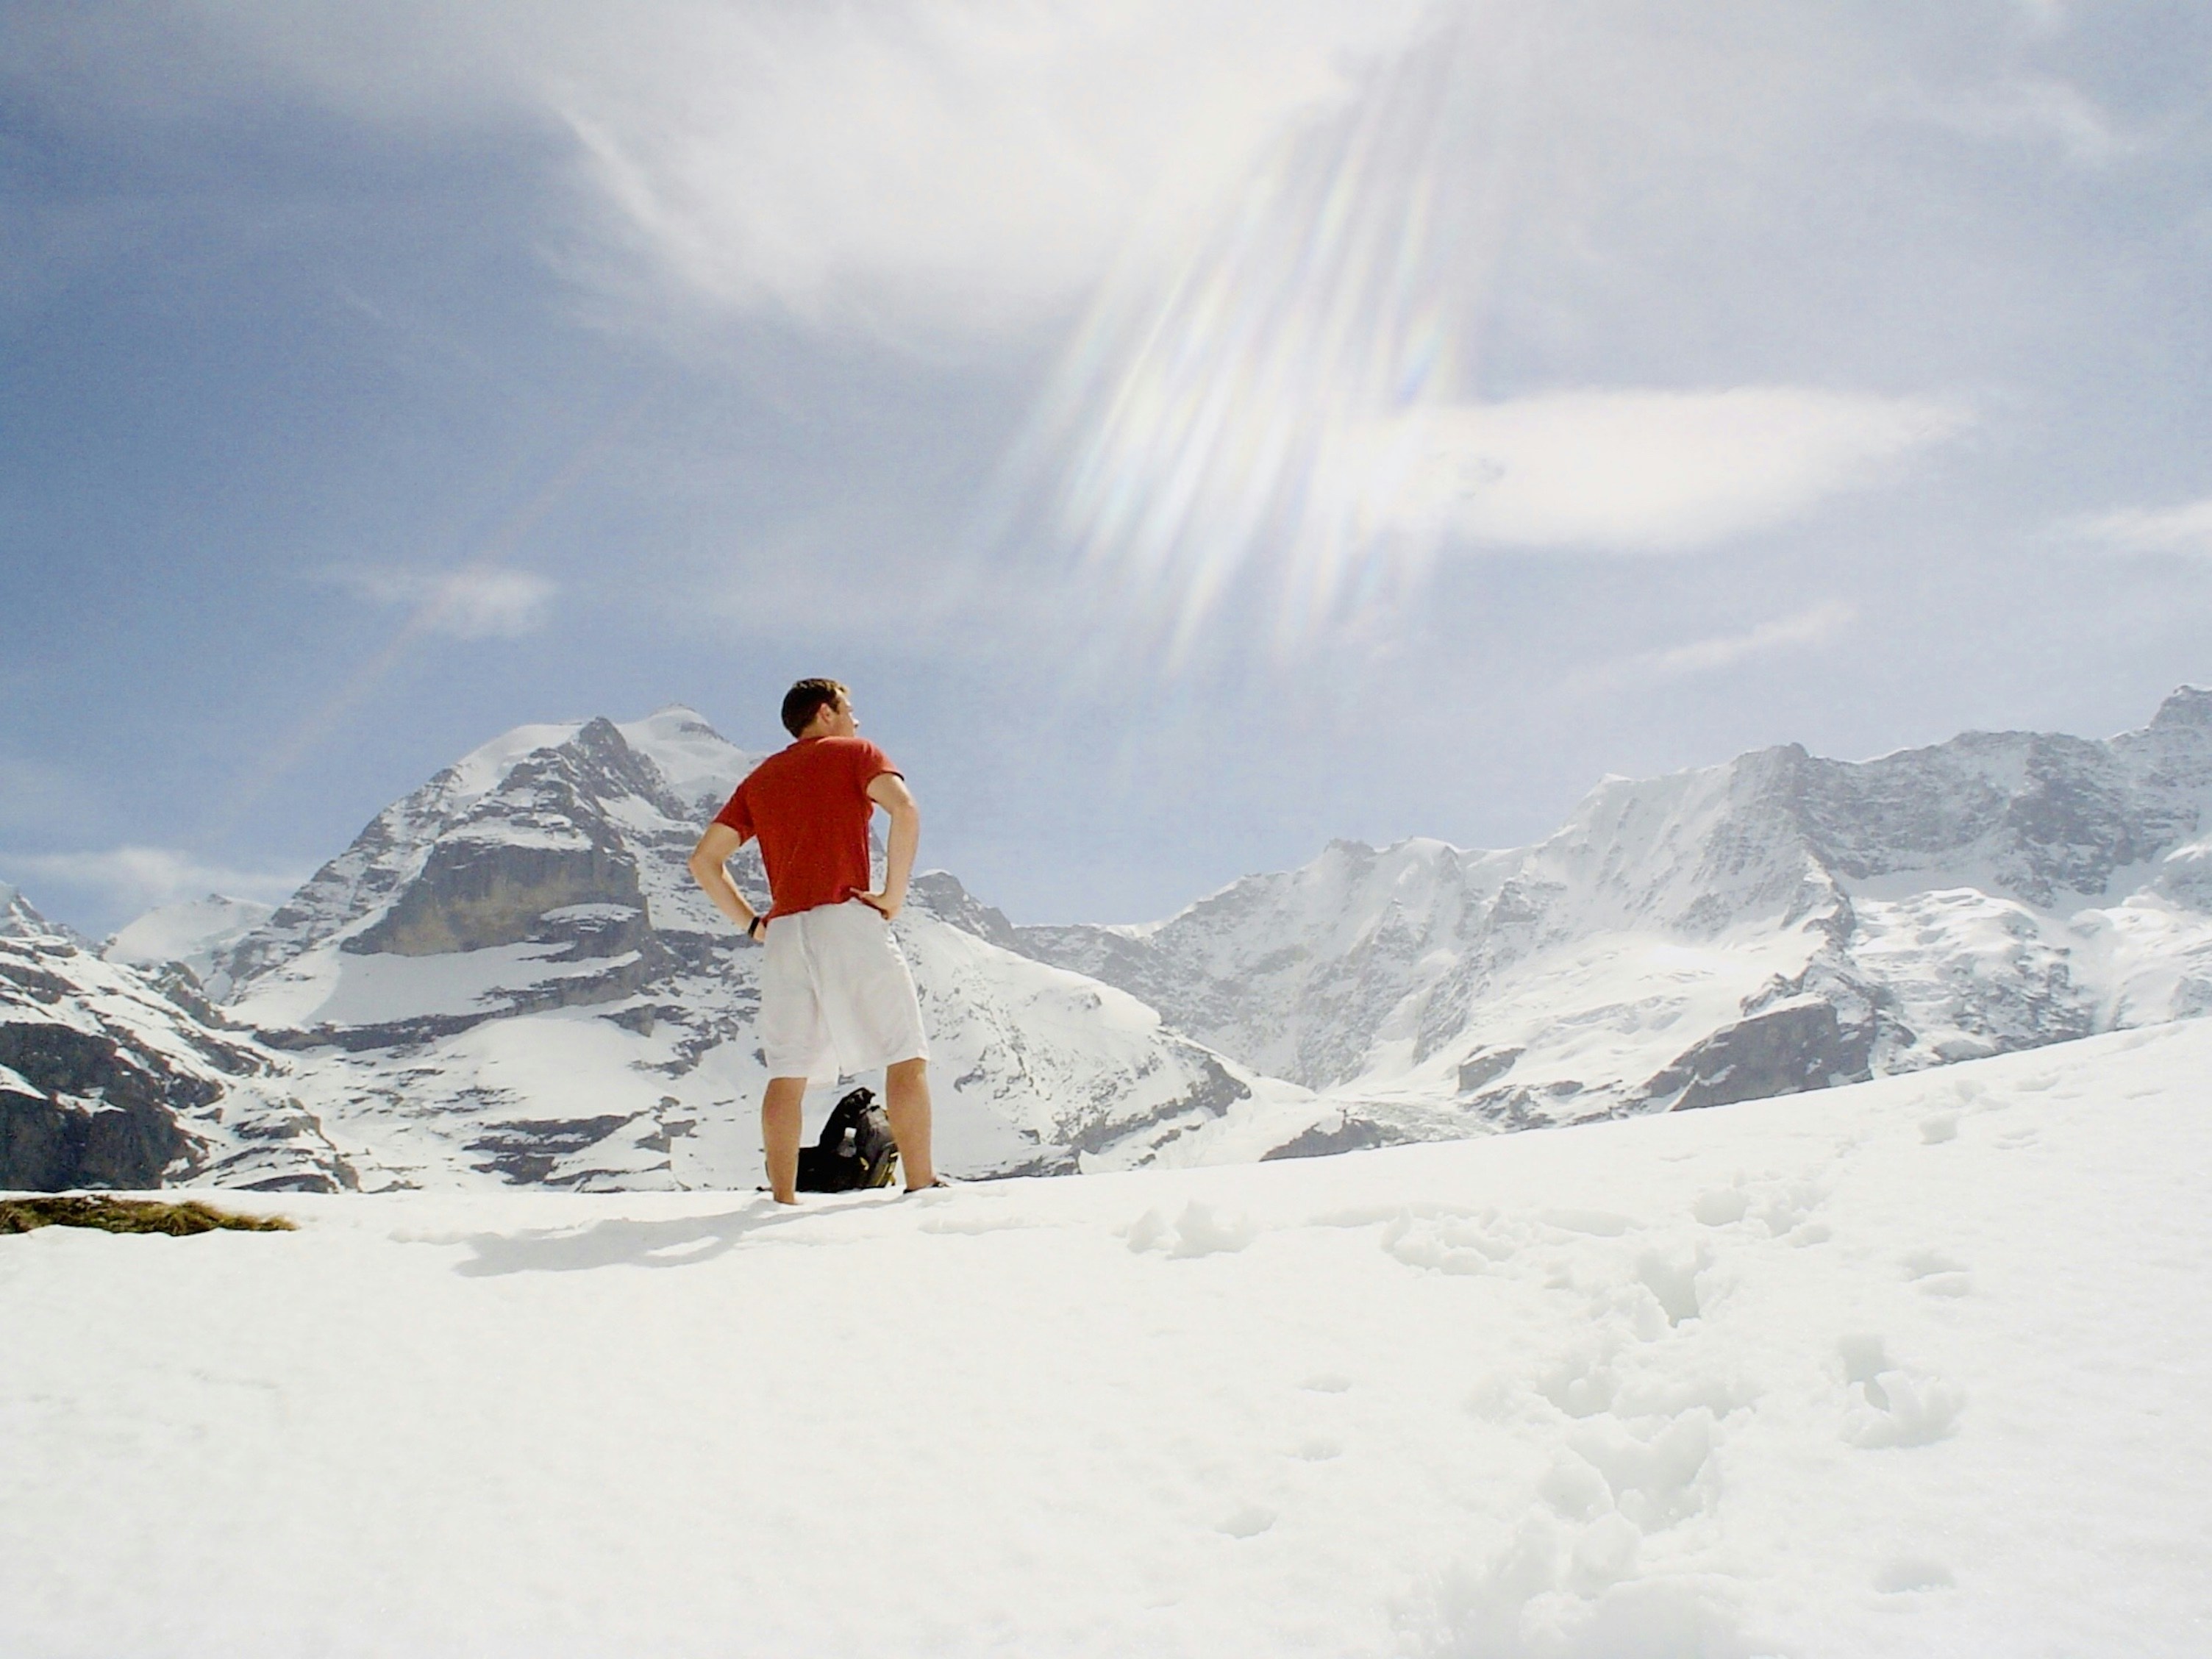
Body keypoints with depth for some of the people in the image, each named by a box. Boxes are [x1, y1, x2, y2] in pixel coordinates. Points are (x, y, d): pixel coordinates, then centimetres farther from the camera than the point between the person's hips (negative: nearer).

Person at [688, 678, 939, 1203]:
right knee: (907, 1055, -2)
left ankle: (783, 1198, 0)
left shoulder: (760, 778, 22)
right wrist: (893, 894, -10)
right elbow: (905, 810, -13)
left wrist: (751, 922, 15)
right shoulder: (853, 753, 8)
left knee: (788, 1074, 5)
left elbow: (704, 860, 17)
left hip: (785, 933, 5)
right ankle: (921, 1185, -9)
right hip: (849, 919, -5)